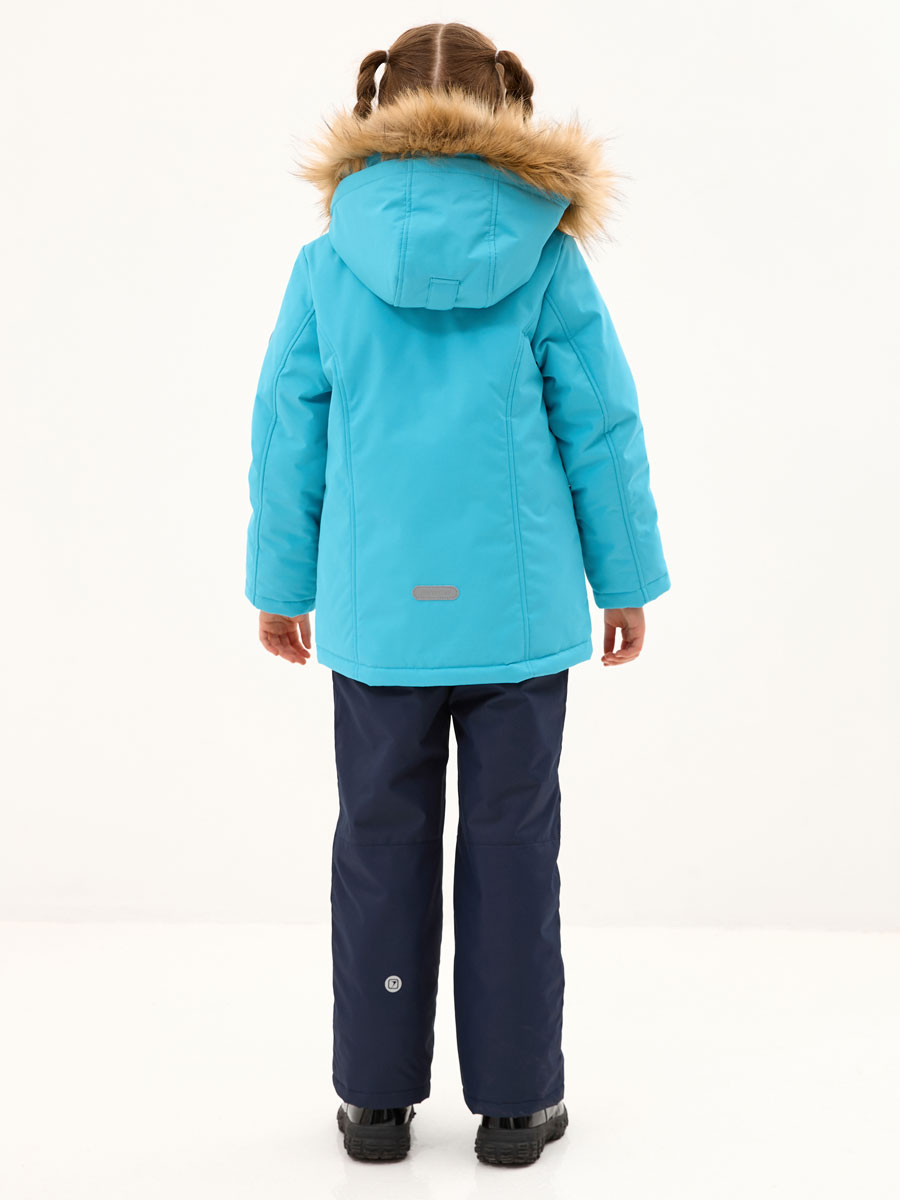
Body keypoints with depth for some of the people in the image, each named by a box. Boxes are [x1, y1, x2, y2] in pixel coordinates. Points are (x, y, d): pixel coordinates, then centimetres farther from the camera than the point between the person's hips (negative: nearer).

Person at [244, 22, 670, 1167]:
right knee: (511, 845, 10)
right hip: (519, 603, -1)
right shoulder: (548, 261, -4)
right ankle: (514, 1097, 19)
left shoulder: (325, 267, -2)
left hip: (377, 608, 1)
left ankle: (378, 1093, 22)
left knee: (381, 844, 13)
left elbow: (288, 440, 3)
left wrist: (281, 585, 13)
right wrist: (627, 579, 9)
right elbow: (602, 432, -1)